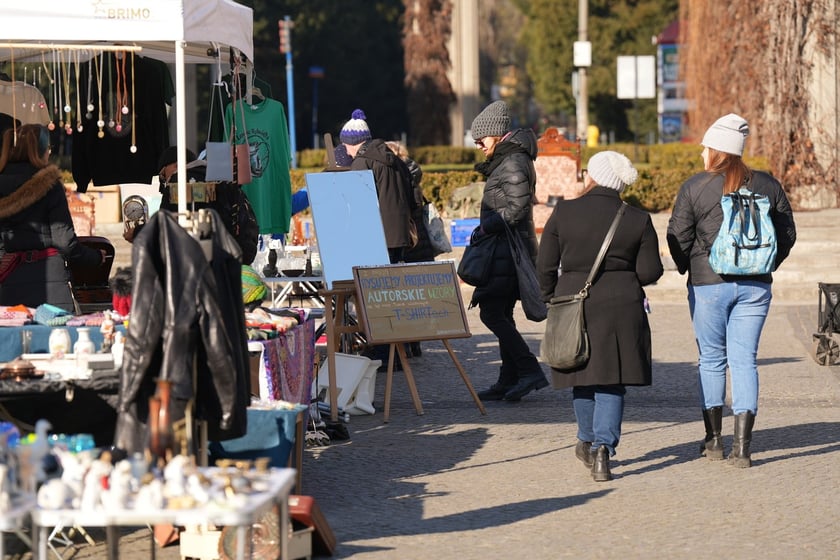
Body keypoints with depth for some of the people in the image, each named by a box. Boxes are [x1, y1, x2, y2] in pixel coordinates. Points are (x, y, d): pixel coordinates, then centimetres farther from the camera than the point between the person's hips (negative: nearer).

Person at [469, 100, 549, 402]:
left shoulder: (513, 164, -14)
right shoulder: (506, 161, 18)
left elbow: (517, 208, -22)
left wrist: (486, 226, -15)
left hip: (509, 249, -11)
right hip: (506, 249, 11)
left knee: (491, 312, -12)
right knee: (501, 314, 11)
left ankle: (529, 371, -14)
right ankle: (509, 381, 13)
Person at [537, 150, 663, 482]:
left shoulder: (564, 213, -4)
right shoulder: (638, 221, -3)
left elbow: (545, 265, -1)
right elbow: (650, 272, -2)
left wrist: (550, 299, 14)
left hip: (574, 301, 1)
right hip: (621, 305, -1)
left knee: (583, 374, 18)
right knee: (611, 380, 5)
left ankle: (588, 441, 33)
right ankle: (603, 446, -10)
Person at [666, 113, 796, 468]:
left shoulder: (695, 187, -7)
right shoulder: (767, 185, 4)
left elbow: (678, 237, -4)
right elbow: (787, 233, 8)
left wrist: (688, 268, 13)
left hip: (708, 284, -2)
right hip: (756, 286, 3)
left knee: (712, 359, 11)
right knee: (744, 360, 3)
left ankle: (713, 440, 16)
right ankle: (742, 446, -3)